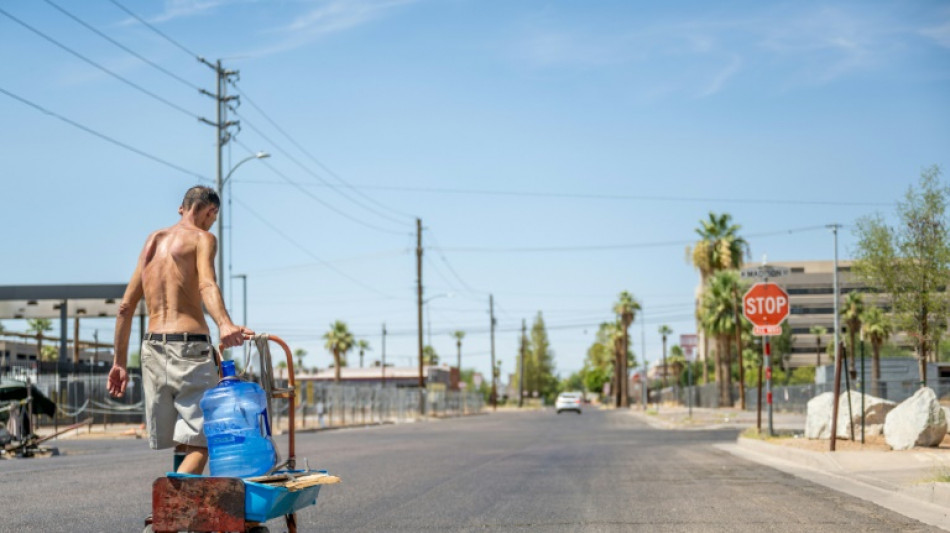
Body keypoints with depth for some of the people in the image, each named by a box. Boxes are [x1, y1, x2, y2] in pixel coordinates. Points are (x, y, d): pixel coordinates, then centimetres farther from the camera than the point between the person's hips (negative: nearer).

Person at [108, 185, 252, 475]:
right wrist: (225, 325, -36)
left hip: (152, 346, 7)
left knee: (182, 443, 12)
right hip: (189, 345, -7)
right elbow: (207, 285, -19)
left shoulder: (153, 240, 22)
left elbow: (126, 306, 20)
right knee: (200, 442, -9)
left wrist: (120, 361, 24)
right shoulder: (202, 238, 3)